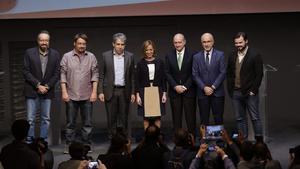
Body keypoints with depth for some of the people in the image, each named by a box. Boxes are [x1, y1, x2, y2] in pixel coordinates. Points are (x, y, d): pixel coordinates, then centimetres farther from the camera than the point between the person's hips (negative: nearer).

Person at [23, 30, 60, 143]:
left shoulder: (55, 54, 4)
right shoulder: (29, 53, -1)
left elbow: (56, 73, 3)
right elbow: (26, 71, -4)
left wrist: (47, 86, -9)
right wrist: (38, 85, -11)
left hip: (47, 91, 2)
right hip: (32, 91, -2)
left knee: (46, 119, 5)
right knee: (30, 119, -1)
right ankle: (29, 142, 6)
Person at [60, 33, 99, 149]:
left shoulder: (91, 57, 4)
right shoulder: (67, 57, 1)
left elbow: (95, 75, 4)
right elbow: (63, 75, 0)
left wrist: (94, 92, -3)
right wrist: (64, 92, -6)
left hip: (87, 96, 1)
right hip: (71, 96, -1)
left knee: (87, 122, 6)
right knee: (70, 123, 5)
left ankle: (86, 145, 14)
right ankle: (69, 145, 11)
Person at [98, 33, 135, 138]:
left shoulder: (130, 56, 4)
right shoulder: (106, 56, 1)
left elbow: (132, 76, 7)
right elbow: (101, 75, 2)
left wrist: (133, 93, 3)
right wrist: (101, 92, -4)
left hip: (124, 92, 1)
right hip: (110, 91, -1)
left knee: (123, 118, 4)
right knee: (111, 118, 3)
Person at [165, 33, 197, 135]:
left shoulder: (192, 54, -3)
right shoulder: (169, 56, 7)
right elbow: (167, 73, 5)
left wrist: (185, 87, -10)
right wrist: (175, 86, -7)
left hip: (189, 90, -2)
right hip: (174, 91, 2)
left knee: (190, 117, -1)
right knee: (176, 117, 3)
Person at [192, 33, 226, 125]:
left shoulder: (220, 55, 3)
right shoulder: (196, 57, 7)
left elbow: (223, 73, -2)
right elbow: (195, 75, 3)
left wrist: (213, 87, -9)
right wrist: (204, 87, -9)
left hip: (217, 92, -1)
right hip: (202, 93, 1)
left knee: (218, 119, 0)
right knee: (204, 120, 3)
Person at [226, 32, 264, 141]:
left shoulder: (255, 56, -6)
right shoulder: (232, 56, 9)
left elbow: (259, 74, -7)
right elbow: (229, 74, 14)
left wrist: (253, 90, -11)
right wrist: (230, 89, 6)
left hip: (249, 92, -5)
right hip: (235, 92, 5)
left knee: (255, 118, 1)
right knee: (240, 118, 8)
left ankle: (259, 140, 8)